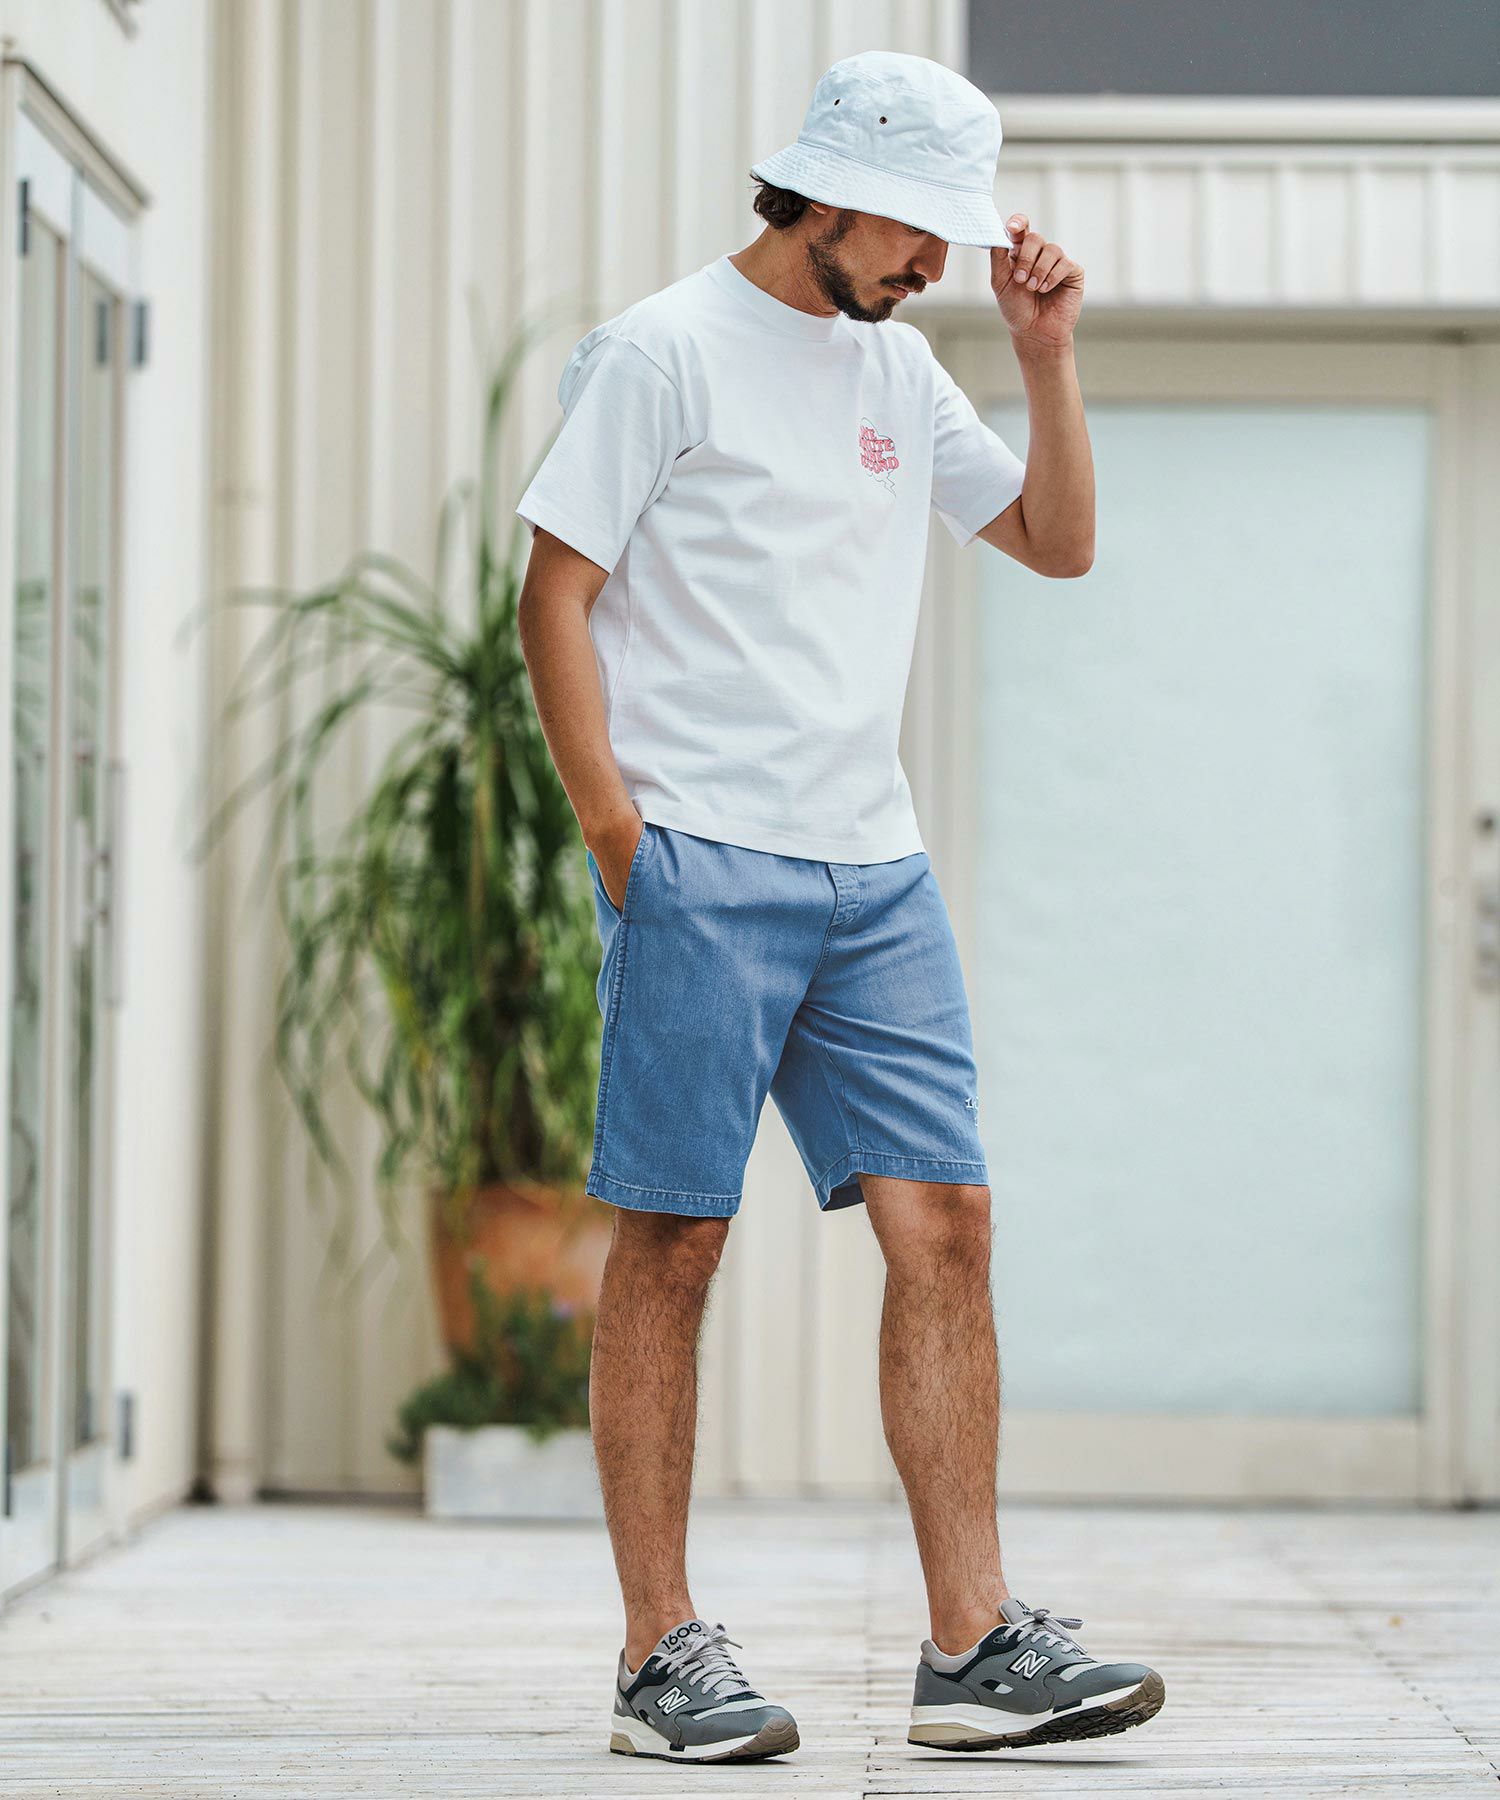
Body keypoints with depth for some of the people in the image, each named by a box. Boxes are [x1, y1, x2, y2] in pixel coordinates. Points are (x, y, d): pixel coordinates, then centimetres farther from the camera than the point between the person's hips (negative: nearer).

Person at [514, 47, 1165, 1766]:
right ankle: (661, 1656, 2)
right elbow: (555, 598, -5)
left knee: (943, 1224, -2)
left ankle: (973, 1644, -1)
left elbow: (1057, 539, 23)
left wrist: (1046, 352, 10)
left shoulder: (898, 368, 17)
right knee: (670, 1245, -3)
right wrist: (618, 837, -12)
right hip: (698, 865, -6)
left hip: (874, 869, 7)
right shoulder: (662, 353, -3)